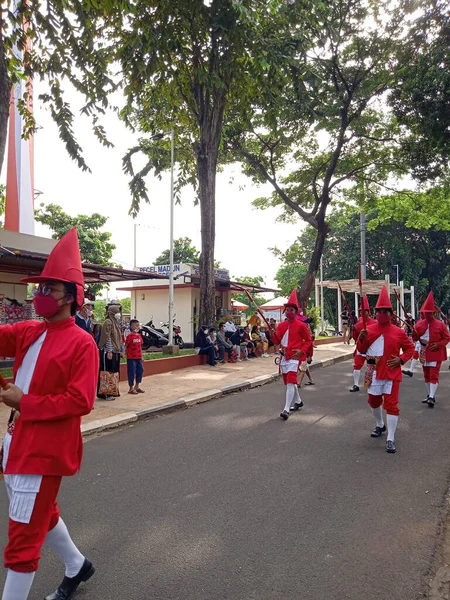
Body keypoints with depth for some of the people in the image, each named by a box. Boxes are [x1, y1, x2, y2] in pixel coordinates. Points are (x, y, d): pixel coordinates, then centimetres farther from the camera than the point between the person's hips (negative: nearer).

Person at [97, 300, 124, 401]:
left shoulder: (117, 323, 16)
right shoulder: (108, 322, -11)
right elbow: (107, 338, -17)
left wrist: (122, 350, 16)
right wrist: (109, 351, -21)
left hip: (115, 352, 9)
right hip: (107, 351, -9)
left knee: (114, 372, 12)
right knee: (107, 371, -4)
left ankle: (112, 391, 21)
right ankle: (105, 394, 1)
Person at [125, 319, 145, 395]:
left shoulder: (139, 335, 11)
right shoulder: (129, 336, -11)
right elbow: (126, 346, -10)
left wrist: (141, 356, 15)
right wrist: (127, 354, -16)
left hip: (139, 357, 7)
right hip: (131, 358, -7)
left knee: (140, 371, 11)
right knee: (132, 372, 0)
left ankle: (137, 386, 25)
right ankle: (131, 388, 12)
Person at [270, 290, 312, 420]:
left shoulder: (301, 325, -7)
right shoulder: (281, 325, 8)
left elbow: (309, 340, 0)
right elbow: (278, 342, 10)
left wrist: (302, 351, -14)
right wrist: (273, 335, -11)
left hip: (294, 356, -7)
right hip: (284, 356, 7)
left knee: (290, 381, -16)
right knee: (289, 381, 17)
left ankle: (286, 410, -19)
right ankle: (298, 401, 38)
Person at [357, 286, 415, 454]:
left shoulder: (398, 332, -4)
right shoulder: (369, 330, -1)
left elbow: (410, 348, 7)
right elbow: (362, 351, 5)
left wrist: (401, 359, -10)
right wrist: (362, 339, -15)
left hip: (391, 374, -2)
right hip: (374, 373, 3)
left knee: (391, 404, -4)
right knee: (374, 401, 17)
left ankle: (391, 439, 3)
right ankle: (380, 425, 43)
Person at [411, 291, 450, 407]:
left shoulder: (440, 324, -7)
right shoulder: (419, 324, 2)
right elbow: (416, 339, 6)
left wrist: (438, 345, -18)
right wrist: (415, 335, -17)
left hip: (436, 354, -4)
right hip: (424, 353, 4)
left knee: (434, 375, -9)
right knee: (427, 375, 13)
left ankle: (431, 397, -11)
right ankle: (429, 395, 24)